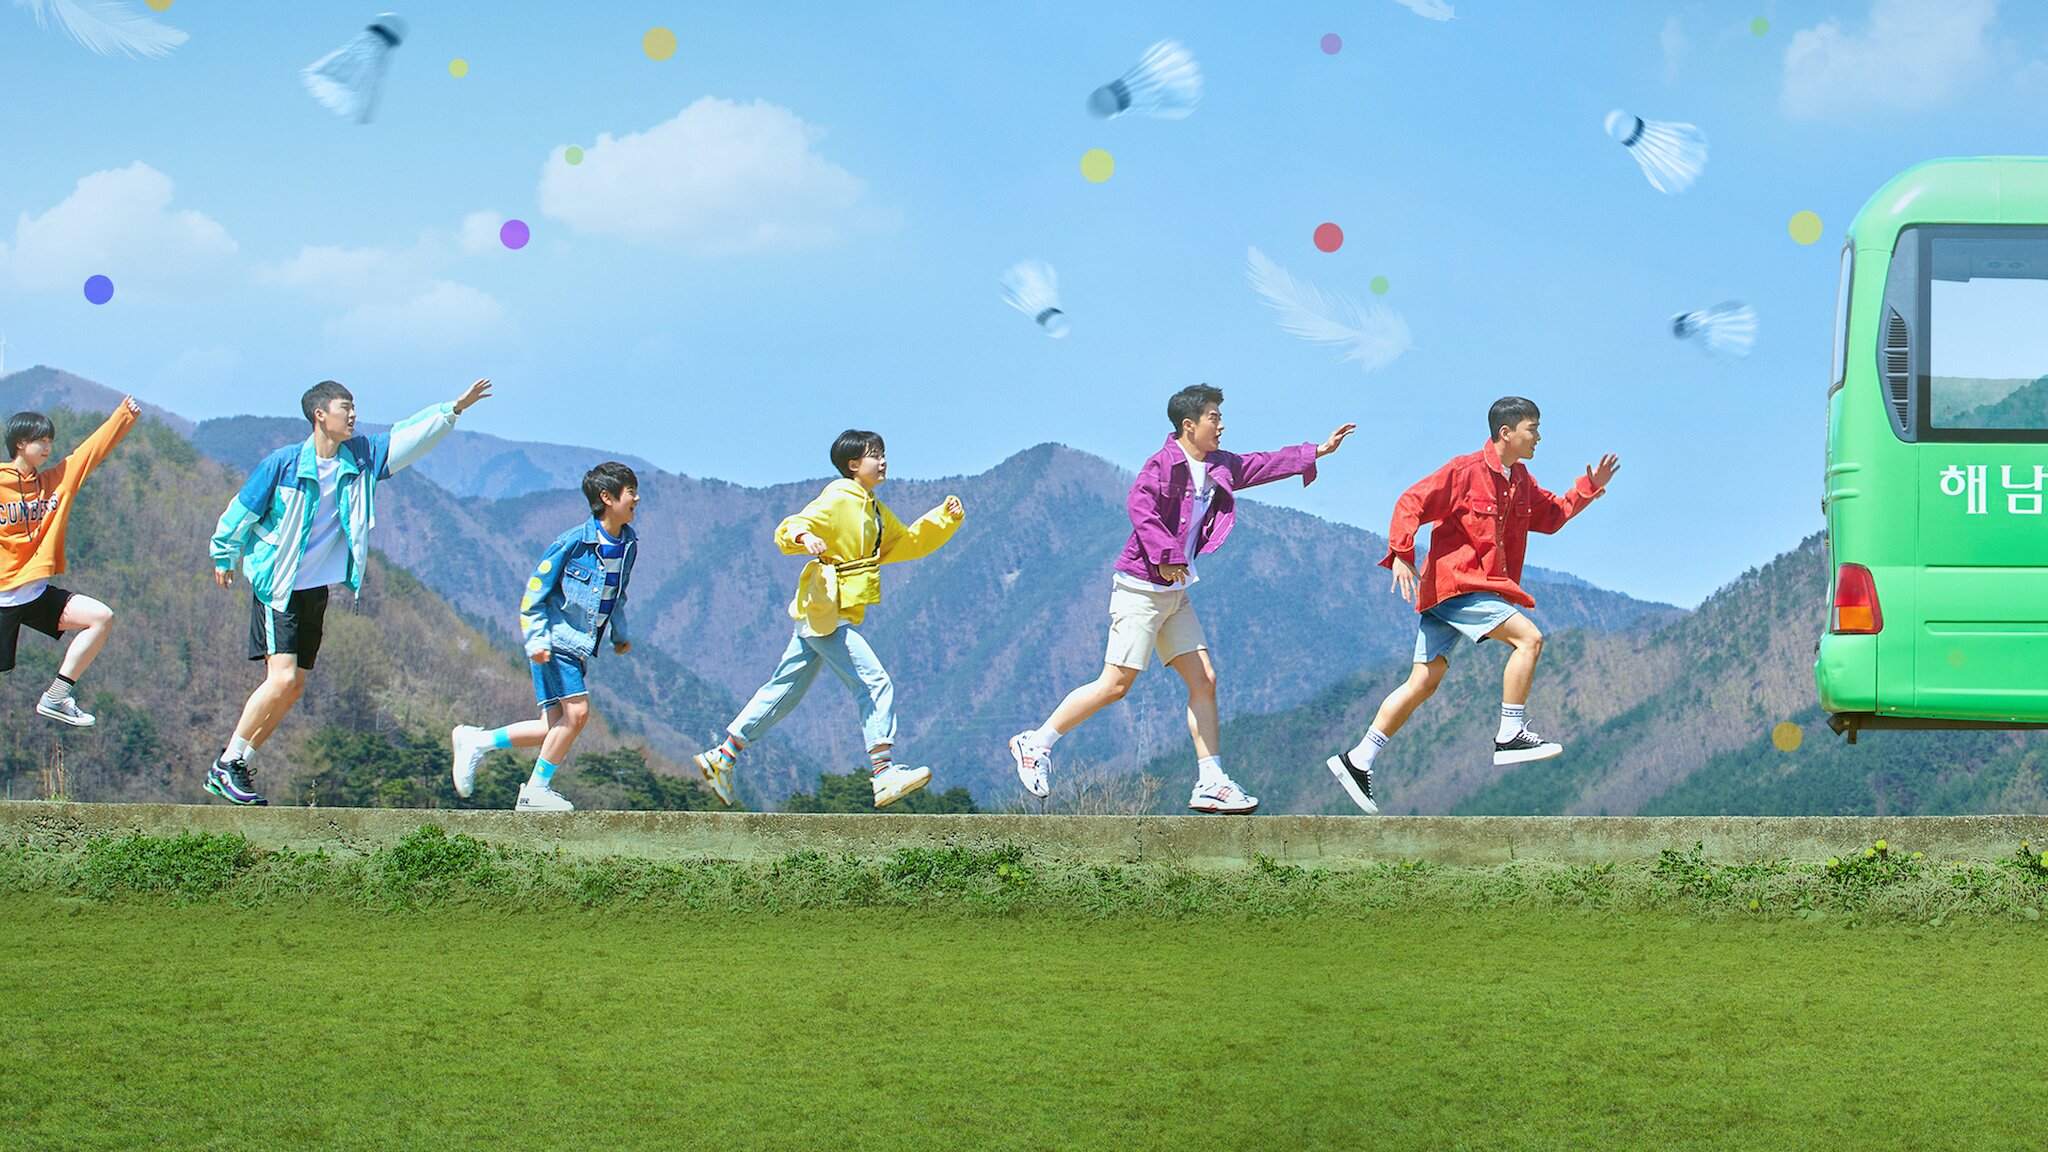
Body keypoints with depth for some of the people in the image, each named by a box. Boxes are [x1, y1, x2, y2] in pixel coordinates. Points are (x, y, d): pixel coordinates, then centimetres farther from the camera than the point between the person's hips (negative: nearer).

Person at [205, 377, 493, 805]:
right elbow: (242, 510, -1)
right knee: (282, 678, -17)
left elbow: (410, 437, 5)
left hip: (317, 590, 7)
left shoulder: (360, 458, 3)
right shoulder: (284, 463, -12)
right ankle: (225, 766, -7)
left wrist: (453, 409, -6)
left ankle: (237, 766, 14)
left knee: (294, 687, 5)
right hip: (277, 588, -7)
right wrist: (224, 557, 9)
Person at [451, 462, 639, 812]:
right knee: (576, 712, -16)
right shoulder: (573, 543, -16)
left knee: (557, 728, 2)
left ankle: (476, 741, 15)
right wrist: (537, 639, -18)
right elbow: (535, 592, -10)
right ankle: (536, 790, -3)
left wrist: (620, 635, 26)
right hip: (556, 641, -8)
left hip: (579, 648, 8)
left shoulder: (628, 544, 6)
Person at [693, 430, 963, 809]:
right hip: (826, 613, -10)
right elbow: (788, 530, -17)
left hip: (818, 619, 10)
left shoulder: (875, 512, 19)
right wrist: (803, 537, -39)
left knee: (785, 690, 12)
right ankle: (883, 772, -18)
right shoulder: (837, 501, -9)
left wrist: (944, 518, 14)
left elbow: (909, 543, 27)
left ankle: (721, 757, 16)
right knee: (876, 683, -14)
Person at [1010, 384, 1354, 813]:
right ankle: (1036, 743, 3)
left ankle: (1211, 783, 2)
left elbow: (1261, 466, 24)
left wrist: (1317, 451, 24)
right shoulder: (1164, 464, -12)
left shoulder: (1218, 468, 14)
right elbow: (1141, 506, -26)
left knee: (1204, 680, 2)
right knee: (1116, 684, -10)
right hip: (1141, 588, -9)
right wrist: (1166, 554, -30)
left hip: (1175, 593, 9)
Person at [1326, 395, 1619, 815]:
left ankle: (1357, 762, 7)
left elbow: (1550, 516, 27)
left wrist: (1587, 490, 14)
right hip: (1454, 582, -9)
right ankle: (1510, 736, -13)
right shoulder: (1466, 471, -11)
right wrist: (1401, 555, -22)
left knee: (1424, 682, 6)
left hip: (1479, 586, 9)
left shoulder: (1519, 480, 16)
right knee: (1528, 638, -17)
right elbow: (1410, 504, -13)